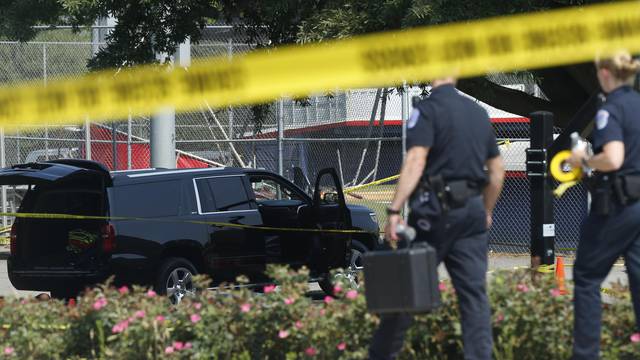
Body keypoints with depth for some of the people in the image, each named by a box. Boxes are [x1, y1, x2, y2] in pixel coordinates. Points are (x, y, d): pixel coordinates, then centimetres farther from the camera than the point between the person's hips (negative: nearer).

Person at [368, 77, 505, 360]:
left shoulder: (428, 110, -8)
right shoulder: (478, 113, 14)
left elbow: (415, 161, -19)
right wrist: (487, 211, 31)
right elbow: (497, 170, 19)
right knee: (474, 293, 2)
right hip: (472, 209, 6)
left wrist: (394, 211, -23)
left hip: (436, 209, -6)